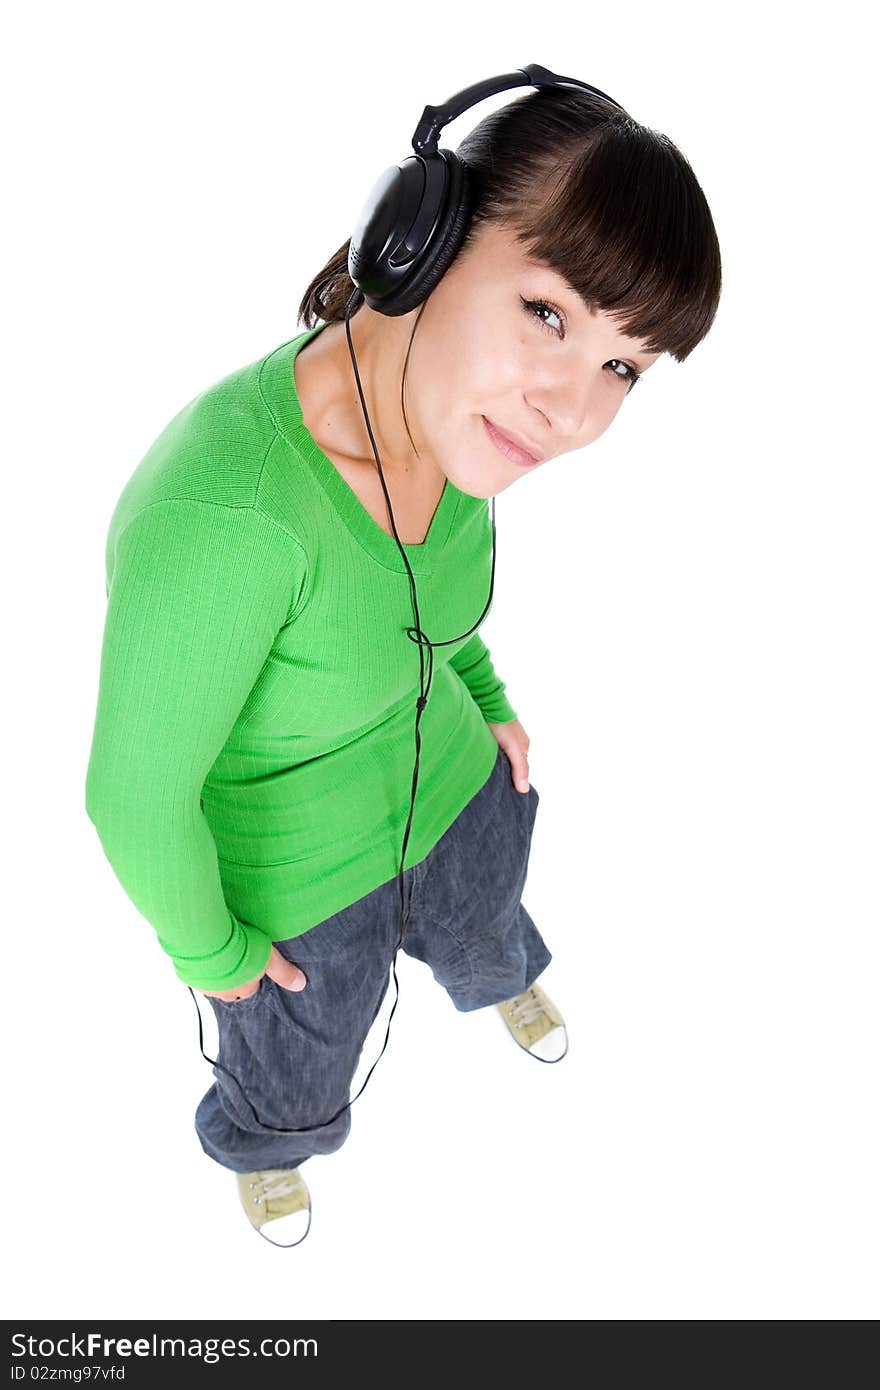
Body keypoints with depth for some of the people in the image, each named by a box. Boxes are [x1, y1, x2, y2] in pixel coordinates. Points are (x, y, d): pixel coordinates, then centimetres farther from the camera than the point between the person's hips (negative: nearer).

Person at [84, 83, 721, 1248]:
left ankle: (501, 980, 77)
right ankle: (261, 1146, 67)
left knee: (483, 931, 38)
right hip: (290, 862, -5)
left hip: (442, 771, 5)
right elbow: (137, 794, -27)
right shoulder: (224, 507, -43)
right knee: (299, 1070, 28)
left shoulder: (464, 402, -20)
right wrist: (209, 951, -10)